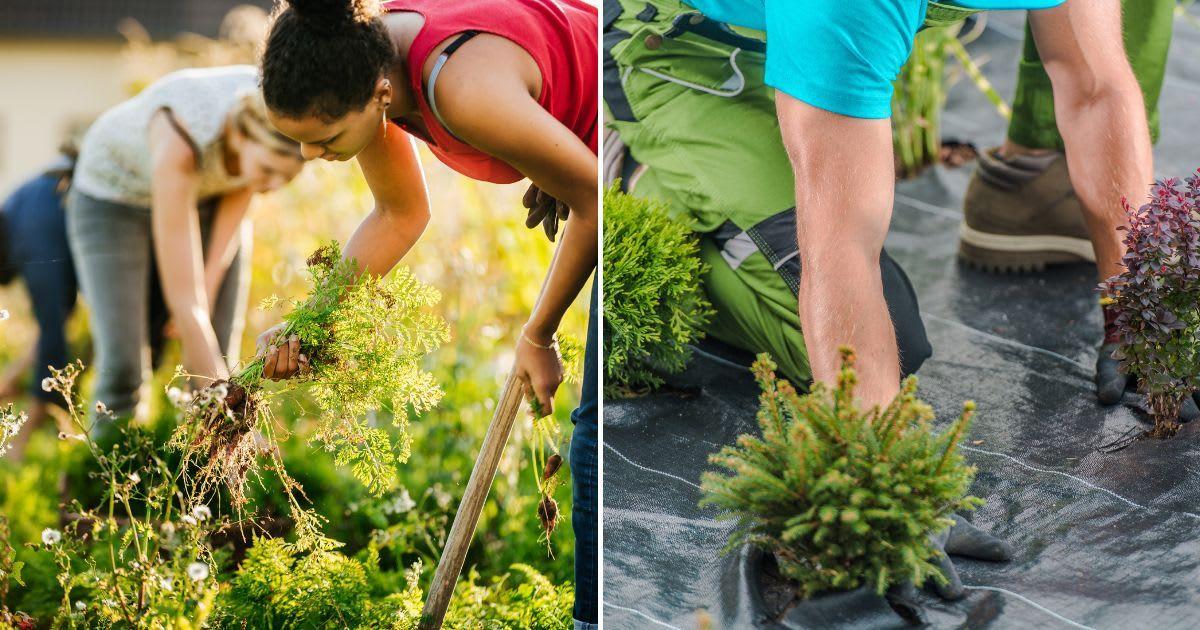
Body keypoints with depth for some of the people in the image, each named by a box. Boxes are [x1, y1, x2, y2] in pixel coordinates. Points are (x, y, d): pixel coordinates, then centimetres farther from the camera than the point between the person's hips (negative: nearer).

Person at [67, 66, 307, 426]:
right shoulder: (180, 141, -43)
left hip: (208, 196, 4)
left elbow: (240, 191, -5)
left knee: (218, 360, -6)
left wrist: (209, 286, -6)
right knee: (123, 363, -14)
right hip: (115, 198, -4)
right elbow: (182, 300, -40)